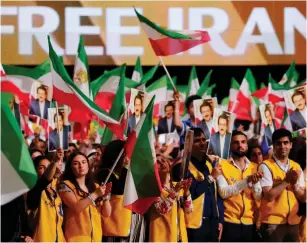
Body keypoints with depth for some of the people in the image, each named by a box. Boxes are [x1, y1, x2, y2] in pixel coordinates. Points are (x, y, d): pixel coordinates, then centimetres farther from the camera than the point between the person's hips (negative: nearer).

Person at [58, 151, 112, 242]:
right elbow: (76, 207, -15)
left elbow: (107, 213, 10)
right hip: (76, 238, -6)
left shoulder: (95, 186, 17)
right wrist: (95, 194, -14)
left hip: (95, 238, 6)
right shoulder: (66, 185, 0)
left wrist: (105, 196, -5)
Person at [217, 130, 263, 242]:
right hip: (229, 222, -3)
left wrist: (255, 182, -18)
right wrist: (247, 180, -22)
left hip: (250, 223, 4)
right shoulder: (222, 165, -1)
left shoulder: (254, 167, 10)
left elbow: (259, 197, 2)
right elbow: (223, 192, -14)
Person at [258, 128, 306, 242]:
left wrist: (294, 183, -10)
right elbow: (269, 196, -16)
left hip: (293, 222, 5)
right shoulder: (266, 166, -7)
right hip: (273, 222, -5)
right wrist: (286, 180, -13)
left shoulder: (296, 167, 10)